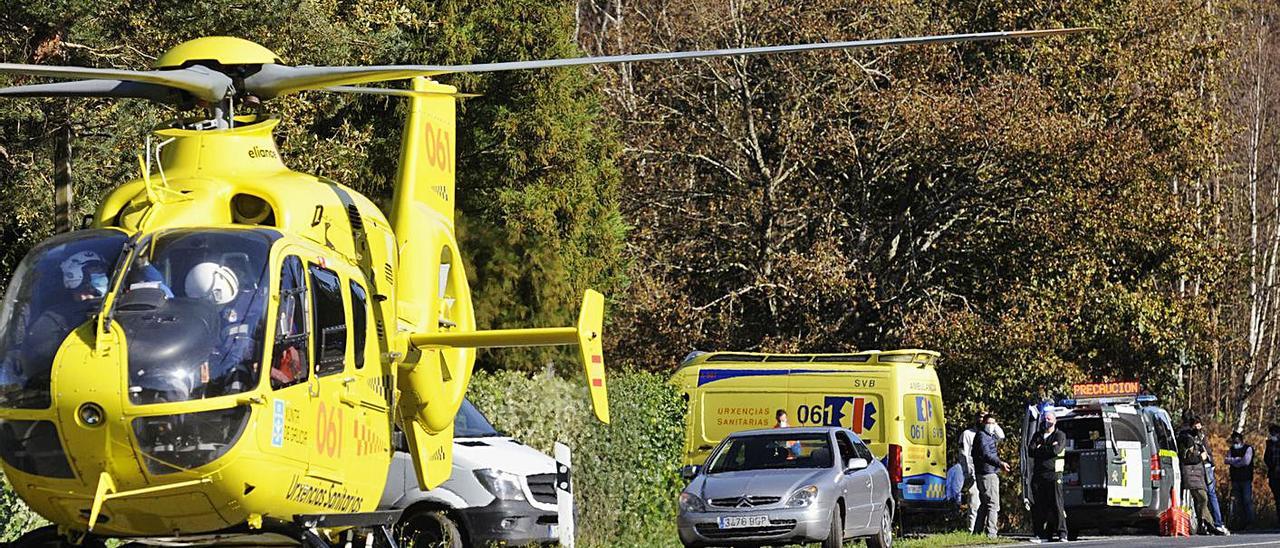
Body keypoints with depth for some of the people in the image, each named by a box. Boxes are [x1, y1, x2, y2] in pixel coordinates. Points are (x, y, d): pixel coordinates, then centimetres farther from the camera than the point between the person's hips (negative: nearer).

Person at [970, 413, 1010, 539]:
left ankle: (976, 532, 19)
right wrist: (1000, 464, -33)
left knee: (984, 505, 14)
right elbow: (986, 455, -24)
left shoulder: (991, 437, 20)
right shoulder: (982, 436, -10)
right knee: (993, 504, -13)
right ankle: (991, 533, -18)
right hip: (987, 474, -11)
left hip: (991, 473, 11)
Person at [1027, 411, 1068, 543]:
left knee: (1056, 504, -10)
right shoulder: (1037, 436, 20)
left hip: (1053, 474, -4)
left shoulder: (1060, 435, 8)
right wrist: (1048, 449, -3)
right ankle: (1040, 533, 3)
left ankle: (1062, 533, -9)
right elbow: (1030, 451, 4)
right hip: (1038, 475, 4)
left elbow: (1057, 450, -10)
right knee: (1037, 506, 0)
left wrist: (1039, 449, 0)